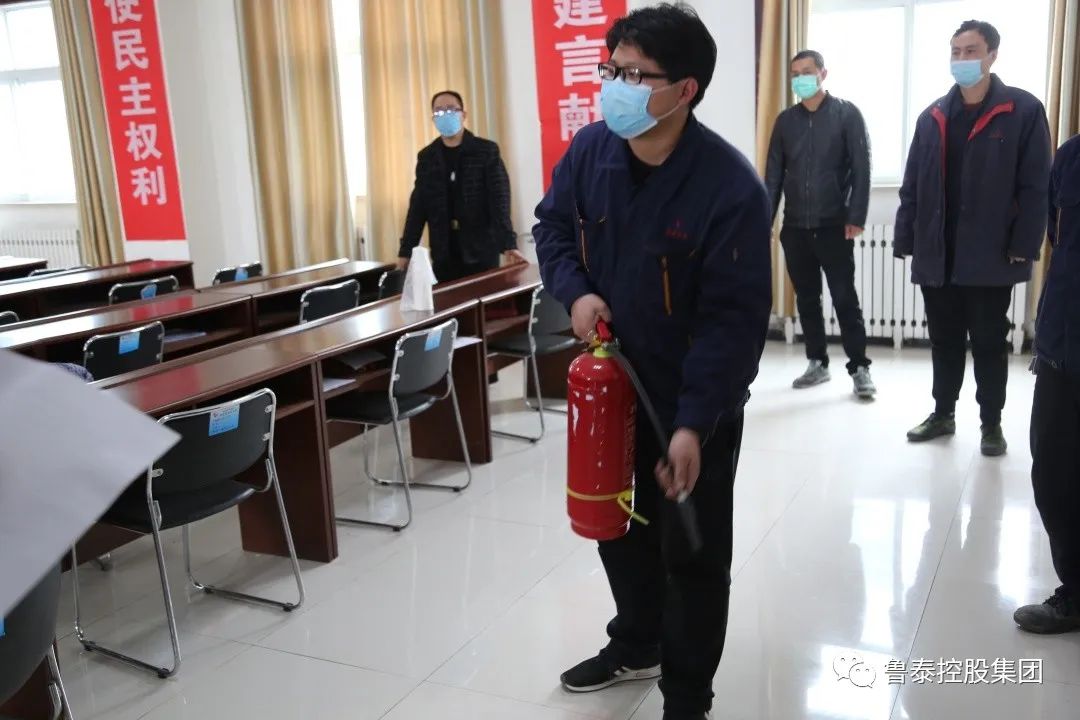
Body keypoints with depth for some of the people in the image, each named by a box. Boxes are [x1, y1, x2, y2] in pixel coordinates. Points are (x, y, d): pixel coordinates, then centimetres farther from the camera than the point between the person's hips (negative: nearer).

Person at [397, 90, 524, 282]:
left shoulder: (486, 150, -1)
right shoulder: (426, 157, 9)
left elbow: (499, 199, -8)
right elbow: (418, 206, 9)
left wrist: (508, 244, -20)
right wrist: (406, 251, 3)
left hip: (482, 252, -2)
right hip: (444, 256, 3)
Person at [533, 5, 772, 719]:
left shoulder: (730, 186, -25)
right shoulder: (590, 150, -9)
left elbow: (735, 318, -23)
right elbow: (553, 225, 8)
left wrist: (693, 424, -28)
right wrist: (576, 290, -12)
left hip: (695, 400, -5)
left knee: (692, 554, 8)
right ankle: (635, 645, 48)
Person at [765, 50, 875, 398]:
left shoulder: (847, 114, -1)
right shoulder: (786, 120, 9)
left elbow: (861, 168, -6)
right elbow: (773, 175, 9)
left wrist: (856, 217, -13)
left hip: (834, 226, -4)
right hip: (795, 228, 4)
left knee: (845, 298, -2)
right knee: (807, 299, 10)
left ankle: (859, 368, 6)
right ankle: (817, 363, 20)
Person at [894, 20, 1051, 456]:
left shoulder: (1023, 112, -3)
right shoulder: (933, 117, 9)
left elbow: (1035, 188, -6)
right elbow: (912, 187, 8)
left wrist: (1023, 248, -12)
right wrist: (905, 241, 2)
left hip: (990, 257, -3)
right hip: (937, 256, 4)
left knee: (989, 344, 8)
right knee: (944, 341, 14)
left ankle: (991, 423, 21)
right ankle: (943, 414, 28)